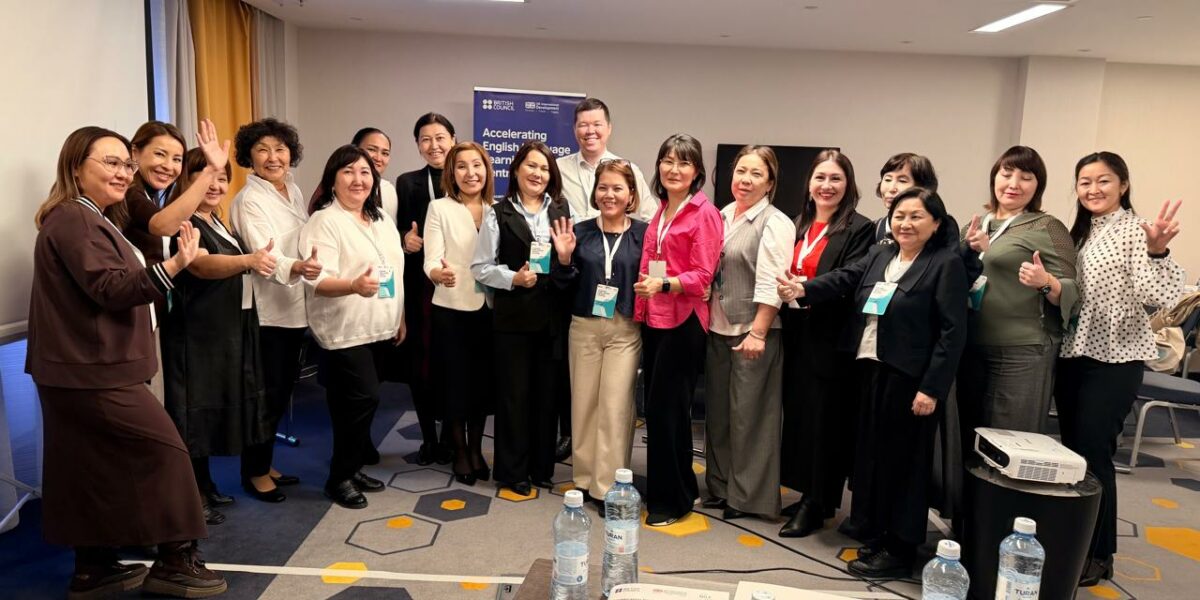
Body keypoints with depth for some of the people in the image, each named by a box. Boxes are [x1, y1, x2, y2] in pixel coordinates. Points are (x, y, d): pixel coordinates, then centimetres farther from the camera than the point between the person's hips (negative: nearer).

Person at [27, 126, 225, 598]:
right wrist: (176, 264, -37)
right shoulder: (73, 221, -16)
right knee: (163, 450, -7)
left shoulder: (87, 219, 19)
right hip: (93, 372, -11)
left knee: (92, 467, 14)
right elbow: (111, 289, -25)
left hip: (82, 370, 11)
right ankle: (174, 562, 2)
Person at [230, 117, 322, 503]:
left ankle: (266, 464, 30)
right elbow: (265, 256, -28)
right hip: (266, 312, -8)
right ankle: (254, 474, 18)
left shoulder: (293, 190, 9)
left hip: (295, 308, 8)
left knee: (283, 392, 15)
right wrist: (296, 267, -45)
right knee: (267, 395, 2)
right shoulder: (248, 201, -15)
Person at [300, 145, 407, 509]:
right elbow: (320, 282, -20)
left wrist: (400, 317, 18)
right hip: (346, 331, -7)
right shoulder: (323, 222, -11)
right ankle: (339, 477, 5)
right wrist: (355, 285, -39)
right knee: (363, 399, -11)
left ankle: (352, 467, 24)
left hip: (382, 329, 7)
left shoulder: (382, 220, 13)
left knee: (361, 401, 12)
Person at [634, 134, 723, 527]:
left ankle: (673, 499, 14)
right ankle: (679, 489, 26)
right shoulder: (660, 211, 15)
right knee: (655, 407, 10)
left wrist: (665, 284, -26)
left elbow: (702, 276, -12)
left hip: (683, 321, -7)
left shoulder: (705, 214, -8)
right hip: (653, 319, 7)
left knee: (667, 410, -2)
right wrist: (640, 309, 12)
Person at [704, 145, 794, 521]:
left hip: (753, 331, -7)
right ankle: (719, 486, 30)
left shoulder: (775, 224, -8)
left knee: (748, 414, 2)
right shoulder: (722, 216, 11)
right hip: (717, 328, 7)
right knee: (718, 409, 15)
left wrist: (757, 333, -20)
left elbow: (770, 285, -15)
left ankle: (747, 496, 16)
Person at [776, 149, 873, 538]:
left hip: (830, 340, -6)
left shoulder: (860, 229, -7)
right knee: (797, 414, 11)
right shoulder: (800, 225, 14)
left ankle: (816, 505, 13)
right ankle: (809, 495, 25)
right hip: (797, 335, 7)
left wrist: (807, 288, -27)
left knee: (824, 420, 1)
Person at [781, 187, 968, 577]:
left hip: (908, 378, -7)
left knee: (902, 460, 2)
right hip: (871, 370, 7)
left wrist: (932, 387, -17)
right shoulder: (879, 256, 13)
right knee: (874, 454, 14)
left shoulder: (947, 264, -8)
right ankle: (881, 534, 30)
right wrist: (804, 289, -19)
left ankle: (901, 550, 16)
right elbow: (844, 279, 0)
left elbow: (953, 333, -12)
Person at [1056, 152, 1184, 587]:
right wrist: (1045, 280, -7)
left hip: (1114, 360, -7)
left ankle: (1098, 555, 12)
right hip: (1073, 355, 7)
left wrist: (1157, 251, -40)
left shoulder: (1135, 230, -11)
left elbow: (1160, 296, -23)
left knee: (1093, 454, -3)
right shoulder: (1079, 233, 11)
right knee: (1072, 451, 12)